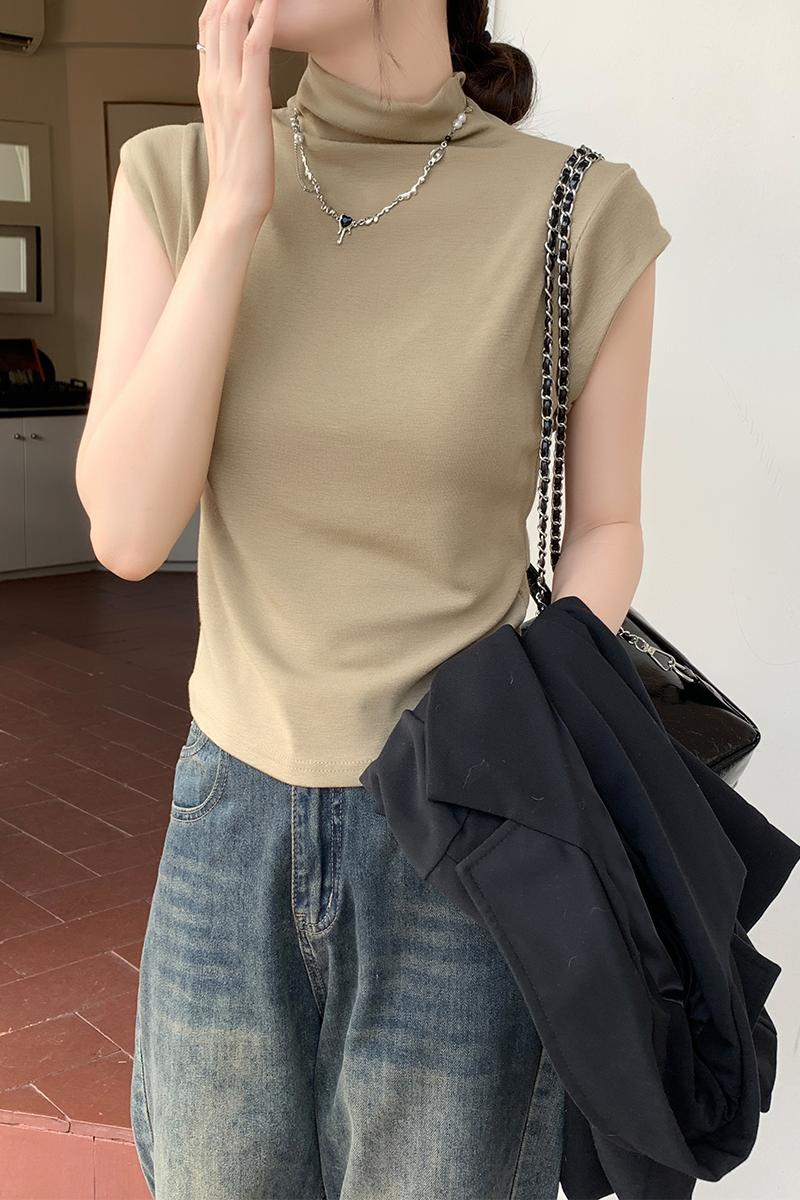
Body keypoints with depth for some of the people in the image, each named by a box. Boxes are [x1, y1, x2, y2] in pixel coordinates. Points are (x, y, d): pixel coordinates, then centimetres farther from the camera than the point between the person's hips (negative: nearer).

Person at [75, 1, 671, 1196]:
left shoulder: (585, 215, -10)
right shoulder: (176, 180, -4)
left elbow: (606, 526, 2)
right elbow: (126, 531, -13)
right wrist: (237, 208, -18)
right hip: (233, 820, 3)